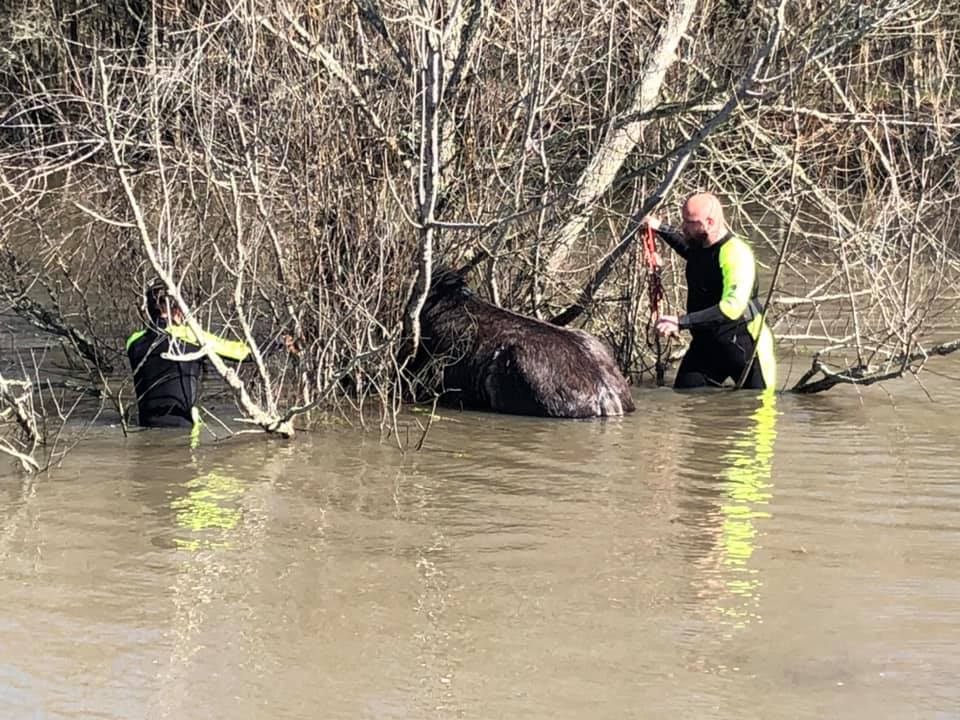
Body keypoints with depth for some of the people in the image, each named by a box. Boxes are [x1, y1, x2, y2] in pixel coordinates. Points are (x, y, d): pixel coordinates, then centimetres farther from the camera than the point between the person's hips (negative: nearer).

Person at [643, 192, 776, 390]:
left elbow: (732, 307, -37)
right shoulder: (700, 246, 3)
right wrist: (661, 229, 21)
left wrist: (682, 321, -42)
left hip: (743, 346, -8)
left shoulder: (736, 254, -25)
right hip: (706, 343, 8)